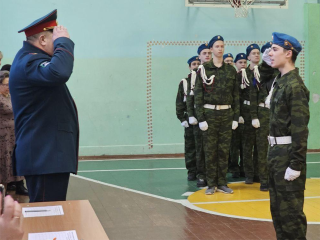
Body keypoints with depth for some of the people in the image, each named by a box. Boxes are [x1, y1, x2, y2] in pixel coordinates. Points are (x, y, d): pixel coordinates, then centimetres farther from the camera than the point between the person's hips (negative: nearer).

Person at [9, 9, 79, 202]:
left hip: (47, 152, 11)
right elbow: (59, 73, -37)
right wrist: (63, 41, -22)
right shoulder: (29, 62, -18)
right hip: (45, 155, -11)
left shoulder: (30, 59, 17)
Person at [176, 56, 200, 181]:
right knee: (190, 147, 2)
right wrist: (182, 118, -3)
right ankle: (192, 172, 9)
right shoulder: (184, 83, 7)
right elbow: (179, 102, 5)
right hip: (190, 119, 0)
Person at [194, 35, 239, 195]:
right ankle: (211, 184, 9)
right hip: (209, 114, -2)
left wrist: (235, 117, 4)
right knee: (210, 150, 1)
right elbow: (198, 95, -3)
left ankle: (222, 183, 14)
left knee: (224, 150, 5)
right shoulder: (203, 70, 0)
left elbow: (236, 96, 9)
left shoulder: (231, 70, 8)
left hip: (227, 114, 3)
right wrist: (201, 118, -9)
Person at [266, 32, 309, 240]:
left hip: (288, 153, -9)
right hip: (276, 152, 9)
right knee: (278, 208, 17)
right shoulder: (279, 81, 12)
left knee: (290, 209, -1)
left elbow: (300, 128, -20)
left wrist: (296, 165, -22)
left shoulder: (295, 85, -16)